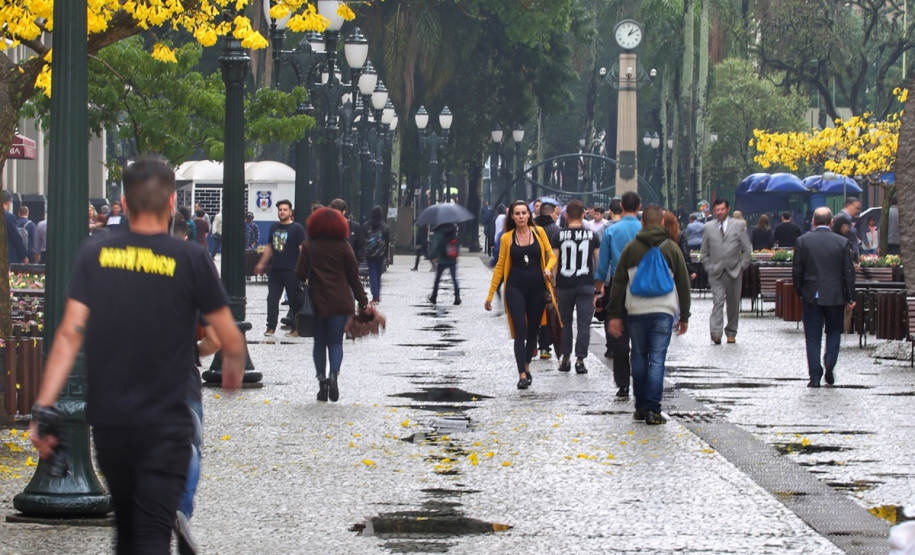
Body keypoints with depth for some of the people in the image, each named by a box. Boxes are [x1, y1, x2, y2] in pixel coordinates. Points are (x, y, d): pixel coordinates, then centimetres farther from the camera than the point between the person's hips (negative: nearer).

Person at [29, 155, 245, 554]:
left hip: (106, 420, 3)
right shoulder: (190, 260, -7)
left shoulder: (94, 255, 0)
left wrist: (43, 408, -5)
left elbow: (70, 334, -6)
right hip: (164, 424, -3)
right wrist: (234, 370, 22)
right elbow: (232, 342, -1)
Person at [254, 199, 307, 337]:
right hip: (275, 269, 6)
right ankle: (271, 327, 12)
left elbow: (302, 249, -9)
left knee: (294, 300, 0)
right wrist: (261, 264, 20)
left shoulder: (297, 228, -5)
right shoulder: (274, 227, 12)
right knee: (272, 299, 5)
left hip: (291, 270, -6)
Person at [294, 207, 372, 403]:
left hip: (316, 302, 0)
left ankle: (321, 379, 3)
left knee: (319, 343, 11)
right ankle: (334, 374, -21)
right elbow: (353, 276, 2)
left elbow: (300, 274, -4)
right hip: (340, 303, 0)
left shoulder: (309, 246, 0)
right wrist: (363, 302, 7)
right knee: (335, 342, 4)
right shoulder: (343, 246, 0)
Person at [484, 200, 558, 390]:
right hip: (515, 288, -2)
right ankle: (522, 375, -12)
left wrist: (548, 268, -17)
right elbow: (500, 266, 4)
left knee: (533, 331, 12)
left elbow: (551, 255, 7)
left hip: (537, 288, 2)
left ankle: (526, 365, 35)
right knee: (520, 331, -10)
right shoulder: (507, 238, 1)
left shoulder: (538, 232, 2)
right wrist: (490, 294, 4)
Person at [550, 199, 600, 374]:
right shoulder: (592, 235, 0)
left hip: (564, 285, 0)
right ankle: (580, 360, -7)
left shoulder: (558, 236, -3)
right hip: (586, 285, 0)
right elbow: (599, 261, 3)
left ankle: (565, 358, 16)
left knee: (565, 322, 15)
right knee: (584, 324, 1)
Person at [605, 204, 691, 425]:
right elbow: (684, 284, 7)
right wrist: (684, 316, 14)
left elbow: (618, 283, 4)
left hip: (637, 311, 1)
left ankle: (640, 407, 18)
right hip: (664, 311, -1)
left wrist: (614, 315, 8)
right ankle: (652, 410, -9)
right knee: (657, 359, -2)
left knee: (639, 357, 14)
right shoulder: (672, 249, 4)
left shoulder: (631, 249, 4)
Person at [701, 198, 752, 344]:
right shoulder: (708, 227, 7)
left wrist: (741, 266, -2)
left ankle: (731, 333, 18)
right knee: (717, 302, -14)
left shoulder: (738, 225, 4)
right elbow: (704, 253, 12)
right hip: (716, 272, -1)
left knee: (733, 303, 7)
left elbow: (747, 249, 6)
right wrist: (709, 268, 1)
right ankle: (716, 333, -22)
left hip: (734, 272, 1)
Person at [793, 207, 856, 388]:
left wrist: (799, 292, 11)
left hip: (811, 296, 0)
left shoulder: (803, 241, -5)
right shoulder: (842, 242, -4)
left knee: (813, 336, 5)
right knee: (834, 331, 16)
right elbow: (849, 272, -2)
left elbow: (796, 270, -3)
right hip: (835, 296, 0)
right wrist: (850, 298, 5)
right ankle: (830, 364, -6)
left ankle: (815, 376, 1)